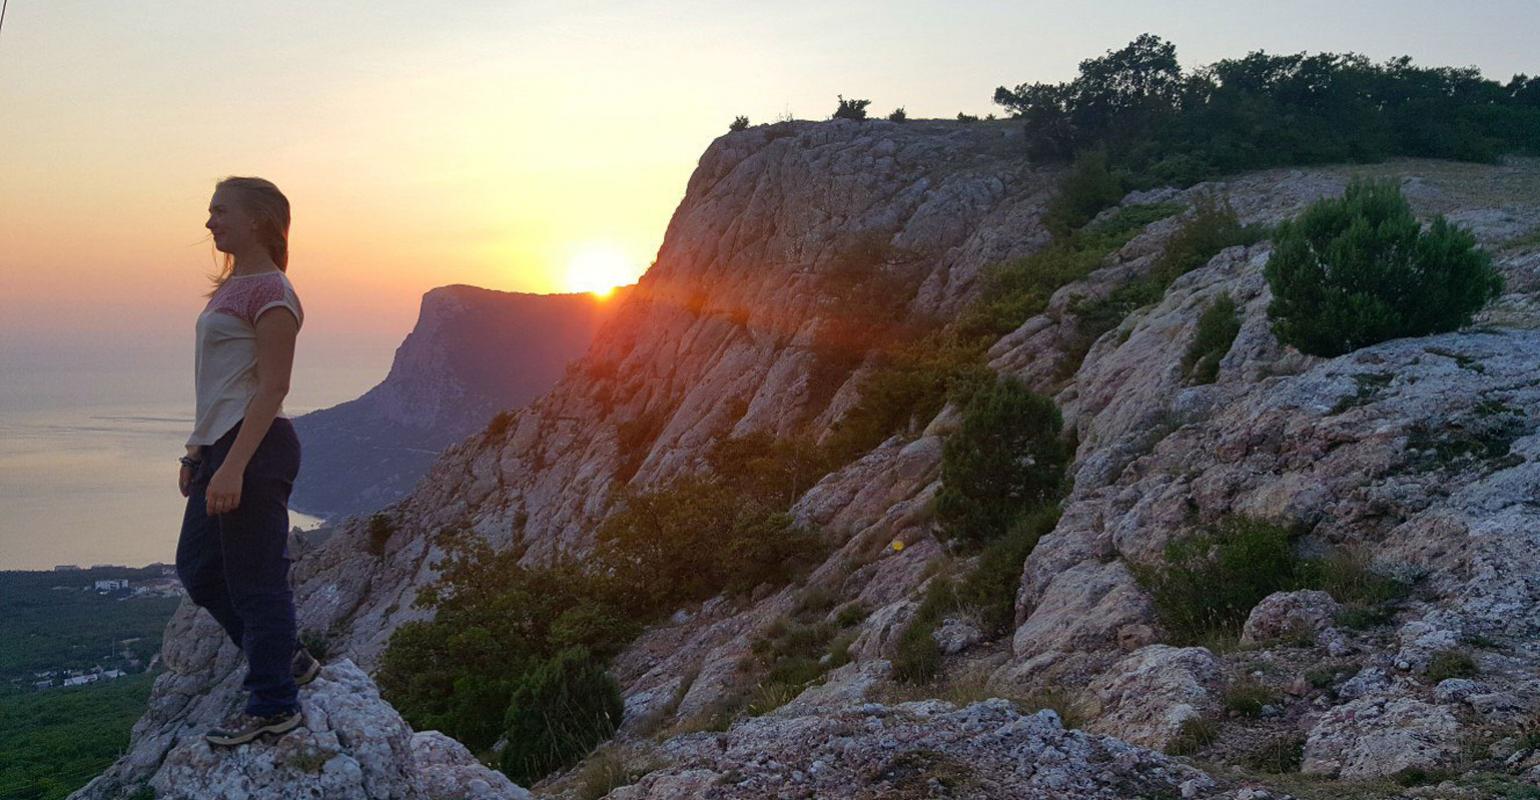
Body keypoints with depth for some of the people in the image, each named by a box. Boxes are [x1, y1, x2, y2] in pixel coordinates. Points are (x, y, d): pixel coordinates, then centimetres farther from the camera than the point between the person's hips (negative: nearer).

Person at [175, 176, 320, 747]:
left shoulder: (270, 291, -13)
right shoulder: (232, 285, 17)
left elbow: (272, 388, -19)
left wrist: (233, 467, -23)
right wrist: (197, 450, 20)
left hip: (255, 448, -11)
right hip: (221, 445, 11)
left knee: (256, 578, -2)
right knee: (197, 569, 17)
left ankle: (274, 705, 12)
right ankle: (286, 660, 29)